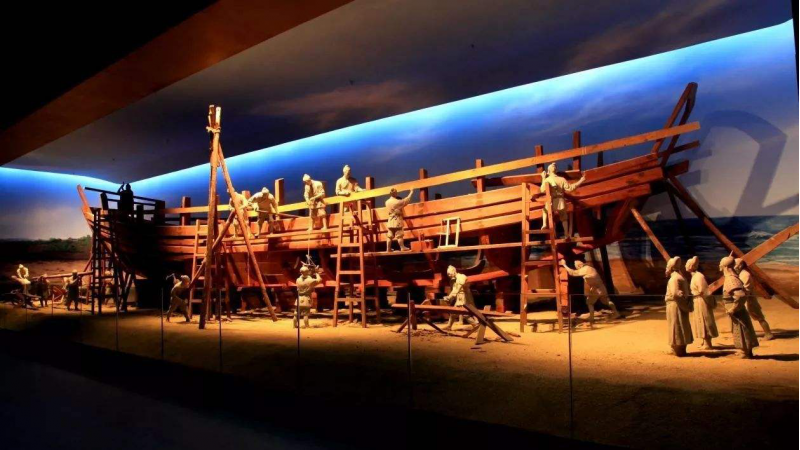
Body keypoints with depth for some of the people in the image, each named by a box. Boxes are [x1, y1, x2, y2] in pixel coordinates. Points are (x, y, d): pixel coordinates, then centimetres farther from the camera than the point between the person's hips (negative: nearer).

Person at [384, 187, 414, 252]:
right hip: (397, 220, -6)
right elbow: (406, 200, -6)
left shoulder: (387, 202, 4)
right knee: (399, 235, -3)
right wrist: (411, 192, 6)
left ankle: (388, 248, 7)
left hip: (390, 221, 6)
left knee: (389, 235, 6)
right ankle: (402, 247, 1)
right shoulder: (397, 202, -15)